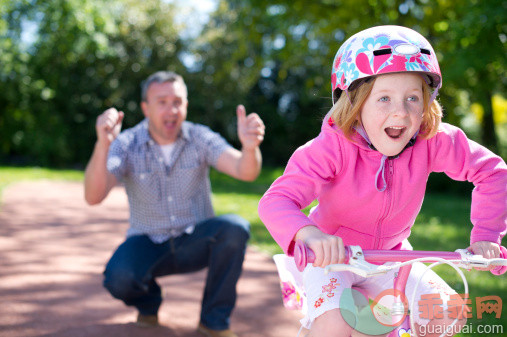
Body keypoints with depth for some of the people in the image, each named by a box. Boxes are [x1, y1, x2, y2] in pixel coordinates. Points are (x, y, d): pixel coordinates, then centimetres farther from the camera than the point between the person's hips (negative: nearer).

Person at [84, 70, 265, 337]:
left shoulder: (200, 138, -11)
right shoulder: (126, 144, -13)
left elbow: (245, 171, -27)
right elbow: (93, 197, -29)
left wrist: (250, 147, -52)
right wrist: (102, 145, -47)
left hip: (195, 243, 1)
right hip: (148, 244, -1)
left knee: (234, 228, -30)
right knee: (118, 278, -32)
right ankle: (148, 301, 8)